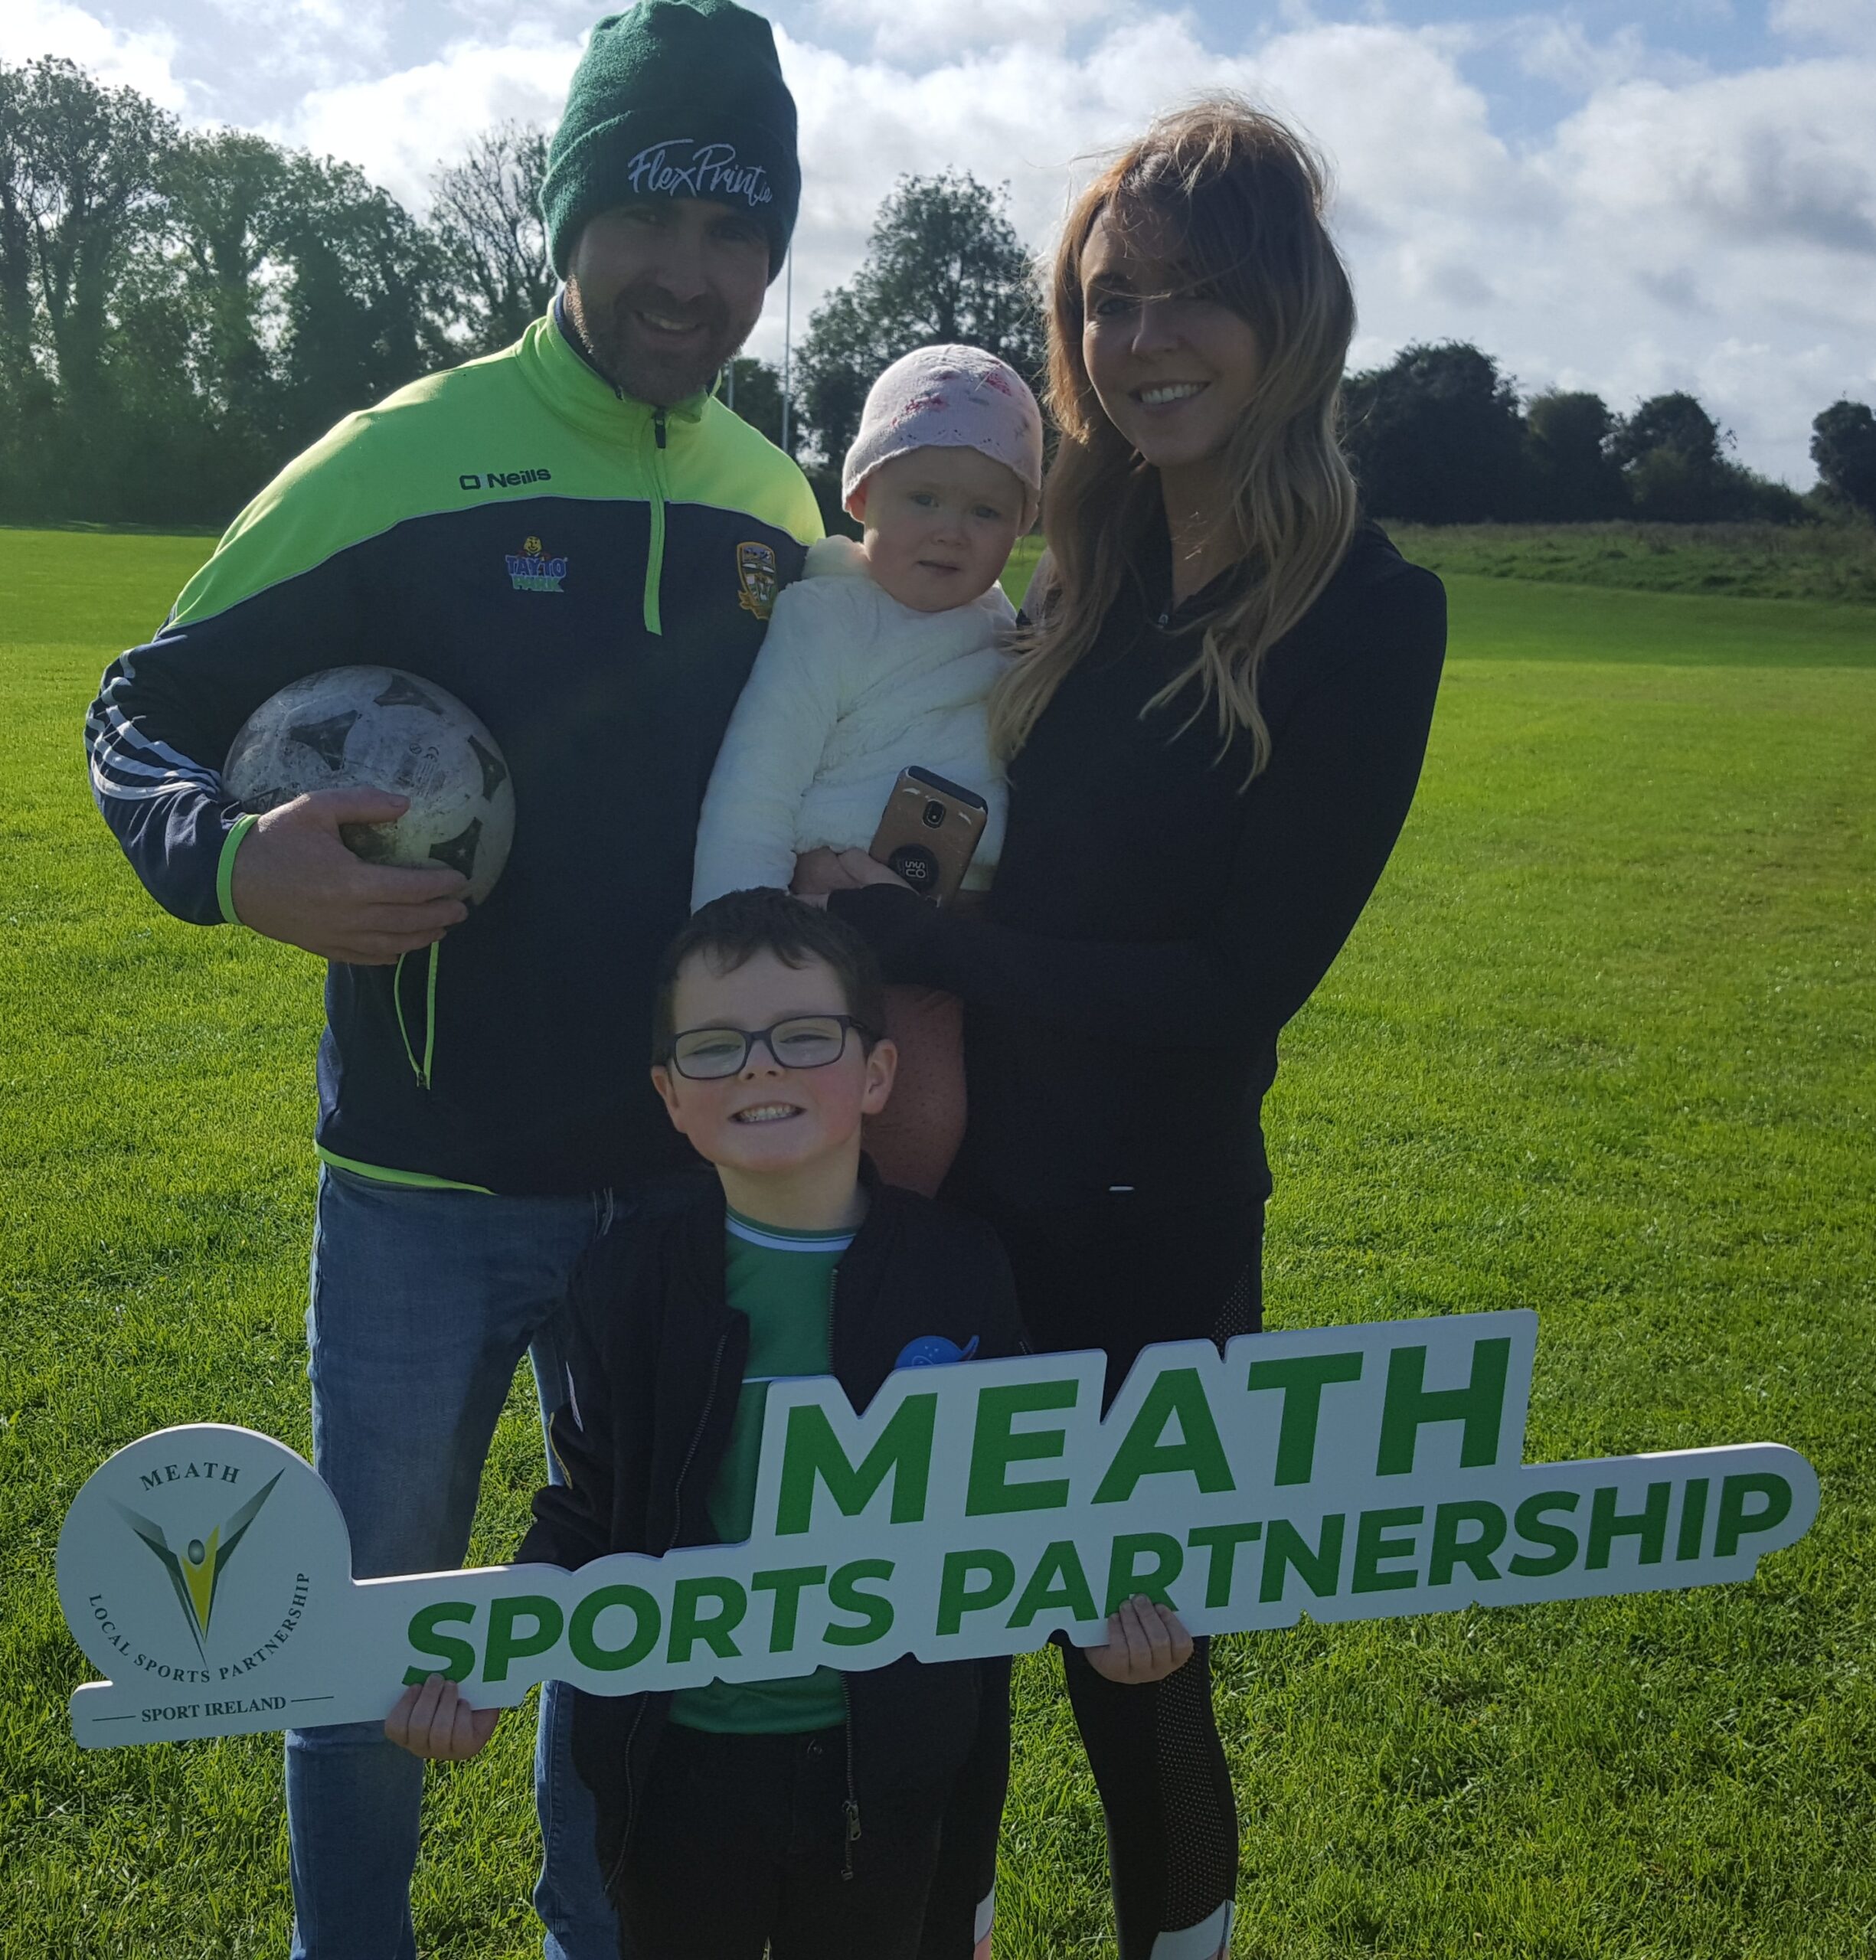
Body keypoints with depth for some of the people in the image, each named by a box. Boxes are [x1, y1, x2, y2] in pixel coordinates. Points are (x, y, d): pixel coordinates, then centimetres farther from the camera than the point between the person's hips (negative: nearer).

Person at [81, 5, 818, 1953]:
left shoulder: (776, 503, 4)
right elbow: (145, 709, -6)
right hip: (426, 1186, -3)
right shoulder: (408, 460, -10)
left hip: (682, 1178, 4)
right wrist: (232, 859, -26)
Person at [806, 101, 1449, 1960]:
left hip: (1150, 1228, -5)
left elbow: (1231, 988, -17)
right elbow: (1021, 872, 8)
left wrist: (898, 922, -16)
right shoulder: (1086, 570, 5)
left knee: (1129, 1655, 12)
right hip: (967, 1182, 6)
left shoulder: (1364, 612, -12)